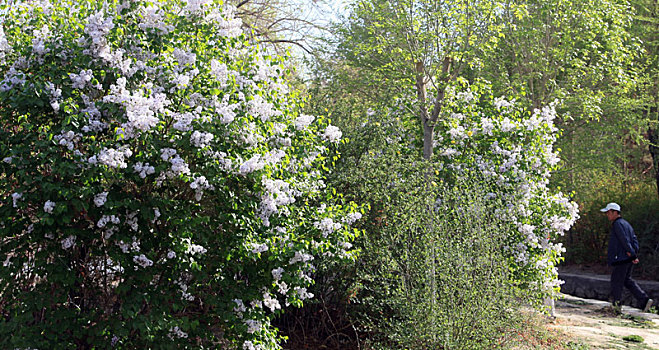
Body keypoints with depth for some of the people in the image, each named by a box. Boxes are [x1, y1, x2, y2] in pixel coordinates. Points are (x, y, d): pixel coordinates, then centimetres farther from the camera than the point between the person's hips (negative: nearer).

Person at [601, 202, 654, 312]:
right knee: (627, 280, 16)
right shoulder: (625, 223, 18)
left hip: (622, 258, -10)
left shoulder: (617, 224, -13)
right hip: (629, 258, 10)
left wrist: (632, 254, -20)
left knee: (616, 281, 2)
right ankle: (644, 300, 9)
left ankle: (616, 304, 10)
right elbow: (634, 239, 14)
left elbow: (625, 240, -20)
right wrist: (634, 252, 2)